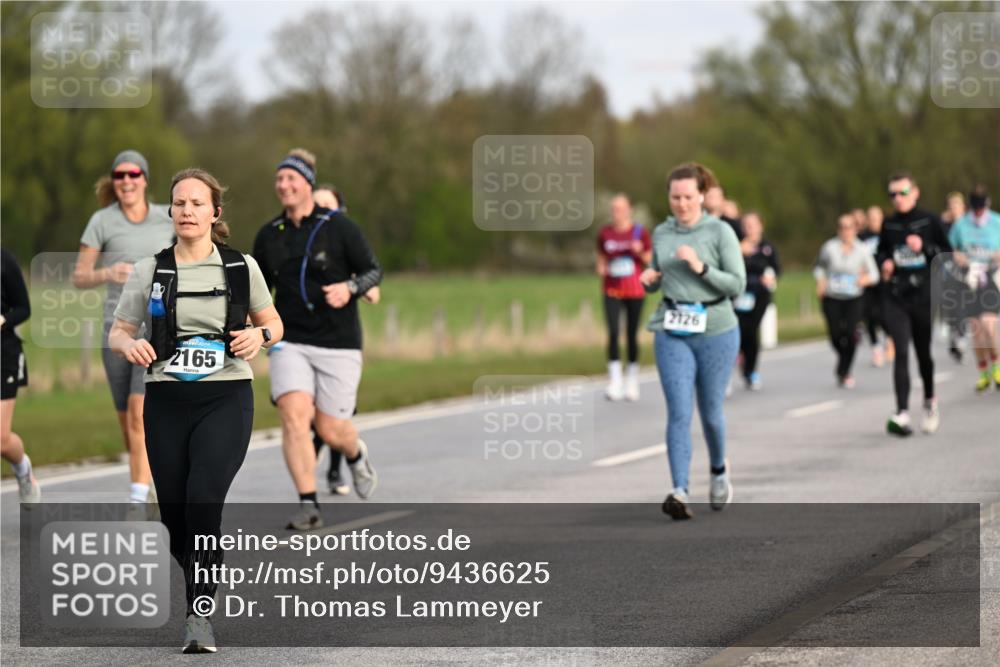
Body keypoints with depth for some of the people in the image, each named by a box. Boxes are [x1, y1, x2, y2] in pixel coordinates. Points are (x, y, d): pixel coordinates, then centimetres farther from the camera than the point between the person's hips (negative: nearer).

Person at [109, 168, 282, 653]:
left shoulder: (242, 267, 4)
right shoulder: (149, 271, 5)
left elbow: (273, 323, 16)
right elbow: (118, 332, 10)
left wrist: (260, 334, -7)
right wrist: (129, 345, -13)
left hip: (226, 398, -2)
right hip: (166, 401, 2)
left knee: (204, 500, -21)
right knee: (174, 515, 5)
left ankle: (199, 614, -14)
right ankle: (199, 597, 32)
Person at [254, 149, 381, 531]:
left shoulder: (338, 227, -4)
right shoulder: (269, 236, 6)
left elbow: (373, 271, 0)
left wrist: (350, 288, -20)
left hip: (338, 342, -2)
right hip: (290, 343, 2)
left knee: (331, 430, 1)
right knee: (293, 416, -18)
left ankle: (356, 456, 39)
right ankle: (308, 506, -14)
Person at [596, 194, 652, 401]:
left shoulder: (640, 232, 1)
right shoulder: (604, 234, 5)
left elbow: (650, 261, 6)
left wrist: (639, 252, -14)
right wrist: (601, 268, -6)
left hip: (635, 291, 0)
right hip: (612, 290, 0)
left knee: (632, 335, 5)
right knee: (613, 333, -13)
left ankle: (632, 382, 16)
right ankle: (614, 382, -14)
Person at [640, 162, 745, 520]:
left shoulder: (720, 232, -4)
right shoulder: (661, 233, 8)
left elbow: (738, 284, -7)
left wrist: (701, 267, -19)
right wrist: (649, 279, 0)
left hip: (716, 330, -2)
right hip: (672, 332, 2)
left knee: (710, 411, 8)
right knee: (679, 412, -10)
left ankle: (718, 469, 37)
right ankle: (679, 491, -17)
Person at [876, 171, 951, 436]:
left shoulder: (929, 221, -1)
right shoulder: (889, 224, 6)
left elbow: (948, 254, 0)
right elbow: (881, 252, 21)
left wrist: (924, 247, -15)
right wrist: (884, 263, -1)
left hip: (923, 295, -1)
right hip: (894, 297, 1)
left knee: (923, 352, 12)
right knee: (901, 352, -12)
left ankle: (930, 401, 38)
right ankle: (902, 414, -18)